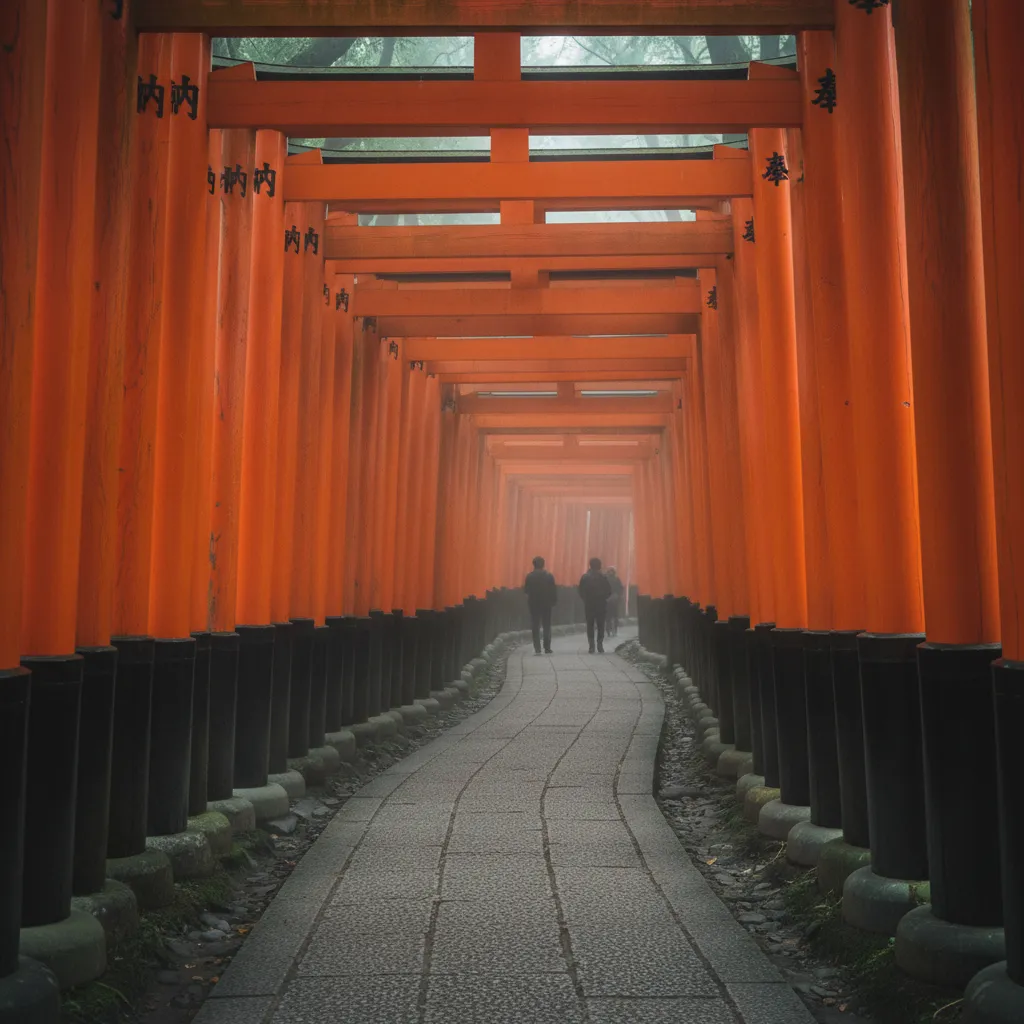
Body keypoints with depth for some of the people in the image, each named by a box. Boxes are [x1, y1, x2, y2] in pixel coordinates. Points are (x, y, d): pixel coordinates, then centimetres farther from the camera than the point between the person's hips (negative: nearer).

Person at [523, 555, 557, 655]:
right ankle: (547, 648, 8)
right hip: (547, 604, 1)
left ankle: (537, 648, -2)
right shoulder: (549, 576, -4)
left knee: (535, 627, 4)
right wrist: (553, 601, 6)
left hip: (534, 604, -1)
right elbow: (553, 591, -4)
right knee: (547, 626, 10)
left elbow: (526, 590, -5)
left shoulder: (529, 576, -7)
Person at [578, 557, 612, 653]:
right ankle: (600, 646, 1)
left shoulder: (584, 577, -4)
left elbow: (581, 592, -1)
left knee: (590, 625, 6)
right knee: (600, 625, 7)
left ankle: (591, 646, 1)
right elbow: (609, 591, -2)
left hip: (589, 605, 0)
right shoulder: (603, 577, -6)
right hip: (601, 605, 0)